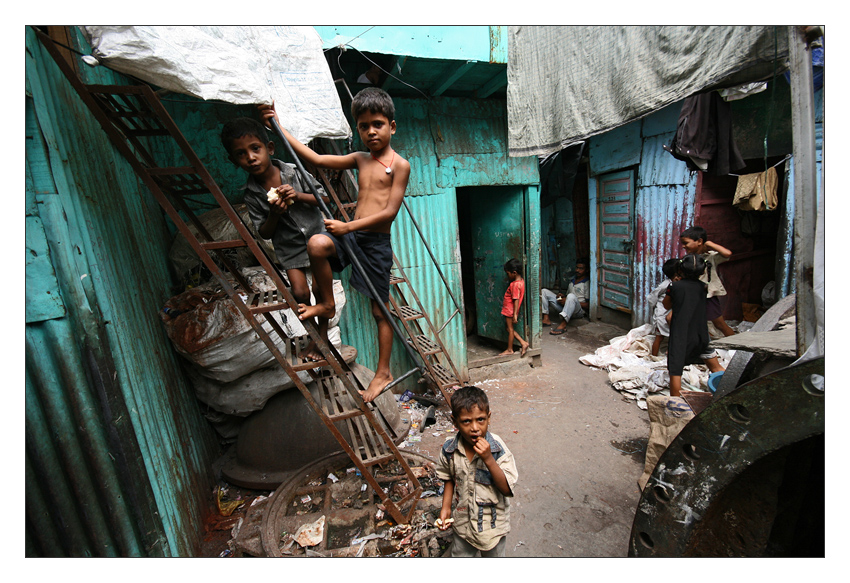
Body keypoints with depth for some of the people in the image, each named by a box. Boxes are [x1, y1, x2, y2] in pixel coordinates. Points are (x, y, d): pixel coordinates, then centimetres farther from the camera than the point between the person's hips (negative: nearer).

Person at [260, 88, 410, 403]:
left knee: (380, 309, 2)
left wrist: (348, 226, -18)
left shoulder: (399, 165, -4)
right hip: (351, 232, 5)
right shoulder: (359, 159, 14)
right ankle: (326, 305, -2)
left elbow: (390, 212, -13)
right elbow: (316, 158, 14)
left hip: (377, 241, -5)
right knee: (317, 244, -28)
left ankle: (383, 372, 18)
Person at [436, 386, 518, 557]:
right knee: (460, 555, 23)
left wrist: (488, 459, -36)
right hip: (464, 523, 2)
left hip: (493, 523, -2)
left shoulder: (498, 448, -26)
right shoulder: (449, 449, -18)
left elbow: (507, 489, -26)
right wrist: (446, 507, -7)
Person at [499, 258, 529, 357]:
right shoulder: (521, 281, 6)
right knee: (510, 329, 19)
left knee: (510, 329, 4)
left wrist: (515, 314, -23)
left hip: (510, 311, -9)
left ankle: (509, 350, 19)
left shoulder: (515, 284, -24)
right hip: (509, 310, 9)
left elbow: (516, 300, -25)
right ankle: (523, 343, 20)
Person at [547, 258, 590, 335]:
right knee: (544, 291, -3)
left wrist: (567, 300, -15)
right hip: (564, 308, 7)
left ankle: (563, 324, -44)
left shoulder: (587, 283, -2)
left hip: (579, 310, -7)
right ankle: (546, 318, -20)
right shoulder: (572, 279, 21)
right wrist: (562, 297, 3)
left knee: (571, 296, -40)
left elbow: (588, 305, -10)